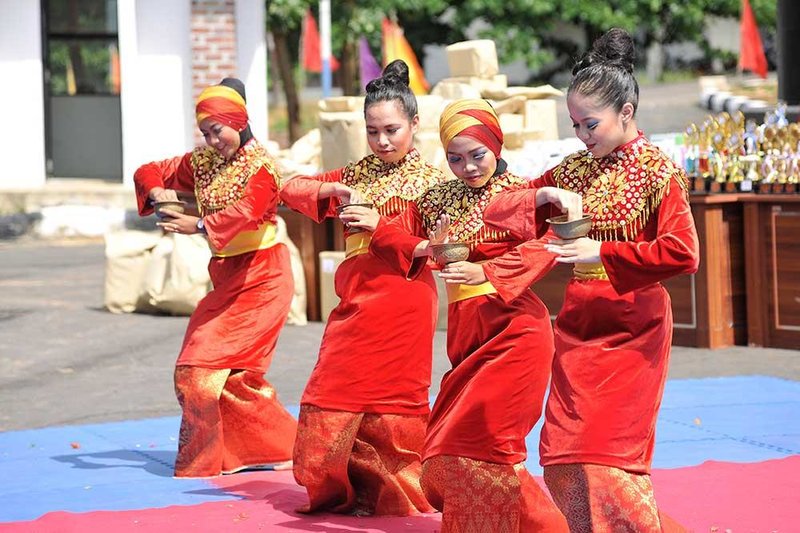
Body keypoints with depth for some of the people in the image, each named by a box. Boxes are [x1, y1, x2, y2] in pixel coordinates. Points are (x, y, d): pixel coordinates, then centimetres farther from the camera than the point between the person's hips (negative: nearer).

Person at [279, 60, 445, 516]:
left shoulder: (431, 181, 0)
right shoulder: (356, 174, 11)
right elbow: (292, 189, 6)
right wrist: (333, 190, -12)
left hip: (403, 302, -4)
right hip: (356, 301, 4)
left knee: (391, 399, 2)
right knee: (331, 397, 1)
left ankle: (391, 494, 18)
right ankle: (344, 491, 16)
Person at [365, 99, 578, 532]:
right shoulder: (437, 199, 15)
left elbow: (541, 248, -17)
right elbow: (386, 235, 11)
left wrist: (483, 272, -30)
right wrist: (426, 247, -9)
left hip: (513, 327, -6)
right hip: (465, 331, 6)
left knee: (479, 438, -12)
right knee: (447, 446, 5)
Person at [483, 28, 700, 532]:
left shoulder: (658, 171, -9)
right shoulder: (576, 169, 9)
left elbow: (682, 253, -21)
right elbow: (509, 209, 14)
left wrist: (602, 252, -20)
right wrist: (543, 196, -7)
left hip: (631, 328, -6)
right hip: (579, 322, 6)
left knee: (607, 454, -10)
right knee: (563, 452, 5)